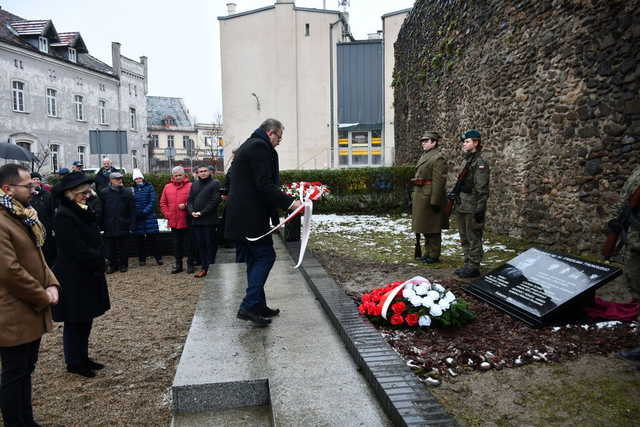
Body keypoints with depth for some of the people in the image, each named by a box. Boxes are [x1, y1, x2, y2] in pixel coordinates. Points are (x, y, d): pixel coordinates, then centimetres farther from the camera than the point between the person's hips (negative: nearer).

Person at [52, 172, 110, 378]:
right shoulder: (64, 216, -19)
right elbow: (77, 250, -23)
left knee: (85, 318, 16)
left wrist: (98, 258, -4)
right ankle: (74, 363, 19)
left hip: (87, 275, 9)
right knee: (75, 321, 5)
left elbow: (93, 240, 10)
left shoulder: (82, 212, 10)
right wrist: (99, 259, -10)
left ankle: (82, 357, 29)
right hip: (74, 278, -9)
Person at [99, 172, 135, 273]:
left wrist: (131, 224, -4)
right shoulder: (104, 193, 2)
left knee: (123, 247, 7)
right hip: (109, 226, 1)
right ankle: (112, 264, 20)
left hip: (123, 226, -1)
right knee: (110, 247, 7)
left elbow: (132, 210, 2)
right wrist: (101, 224, 0)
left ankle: (123, 264, 20)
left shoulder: (128, 192, 2)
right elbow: (101, 210, 5)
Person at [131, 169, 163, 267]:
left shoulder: (149, 187, 2)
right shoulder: (132, 189, 7)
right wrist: (135, 213, -9)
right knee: (139, 240, 7)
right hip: (137, 218, 2)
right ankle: (142, 259, 18)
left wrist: (144, 212, -12)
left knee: (152, 238, -4)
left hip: (149, 217, -2)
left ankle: (158, 258, 5)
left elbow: (153, 201, -4)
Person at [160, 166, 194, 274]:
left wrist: (186, 206, -17)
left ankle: (190, 264, 14)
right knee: (177, 244, 13)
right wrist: (167, 214, 3)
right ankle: (178, 265, 23)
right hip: (173, 222, 4)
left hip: (186, 222, -4)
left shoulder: (190, 186, -3)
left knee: (188, 244, 3)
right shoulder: (167, 187, 10)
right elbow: (162, 203, 13)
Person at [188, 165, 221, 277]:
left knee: (210, 244, -2)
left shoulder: (215, 183, -1)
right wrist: (191, 211, -6)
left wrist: (202, 212, -13)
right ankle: (204, 267, 14)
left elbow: (215, 201, -9)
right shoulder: (194, 185, 18)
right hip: (196, 220, 6)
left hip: (209, 219, -6)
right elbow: (190, 200, 14)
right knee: (200, 245, 8)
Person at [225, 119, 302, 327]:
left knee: (255, 259, 13)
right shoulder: (261, 146, -11)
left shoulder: (247, 146, 22)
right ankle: (249, 306, -8)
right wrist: (289, 202, -18)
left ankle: (258, 306, 20)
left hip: (242, 215, 11)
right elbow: (264, 185, -20)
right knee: (265, 256, -6)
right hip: (251, 216, -11)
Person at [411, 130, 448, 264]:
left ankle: (434, 256, 10)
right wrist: (414, 198, 18)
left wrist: (435, 201, -22)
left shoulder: (438, 158, -13)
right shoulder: (424, 156, 16)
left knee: (433, 229, 0)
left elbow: (439, 181, -19)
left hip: (430, 197, -9)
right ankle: (428, 252, 27)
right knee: (425, 228, 16)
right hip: (421, 197, 9)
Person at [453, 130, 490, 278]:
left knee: (474, 239, -1)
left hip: (472, 209, -9)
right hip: (462, 207, 9)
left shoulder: (480, 163, -12)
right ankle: (468, 264, 25)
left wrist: (480, 209, -19)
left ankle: (474, 267, 6)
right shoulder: (466, 161, 15)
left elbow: (482, 189, -16)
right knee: (465, 239, 15)